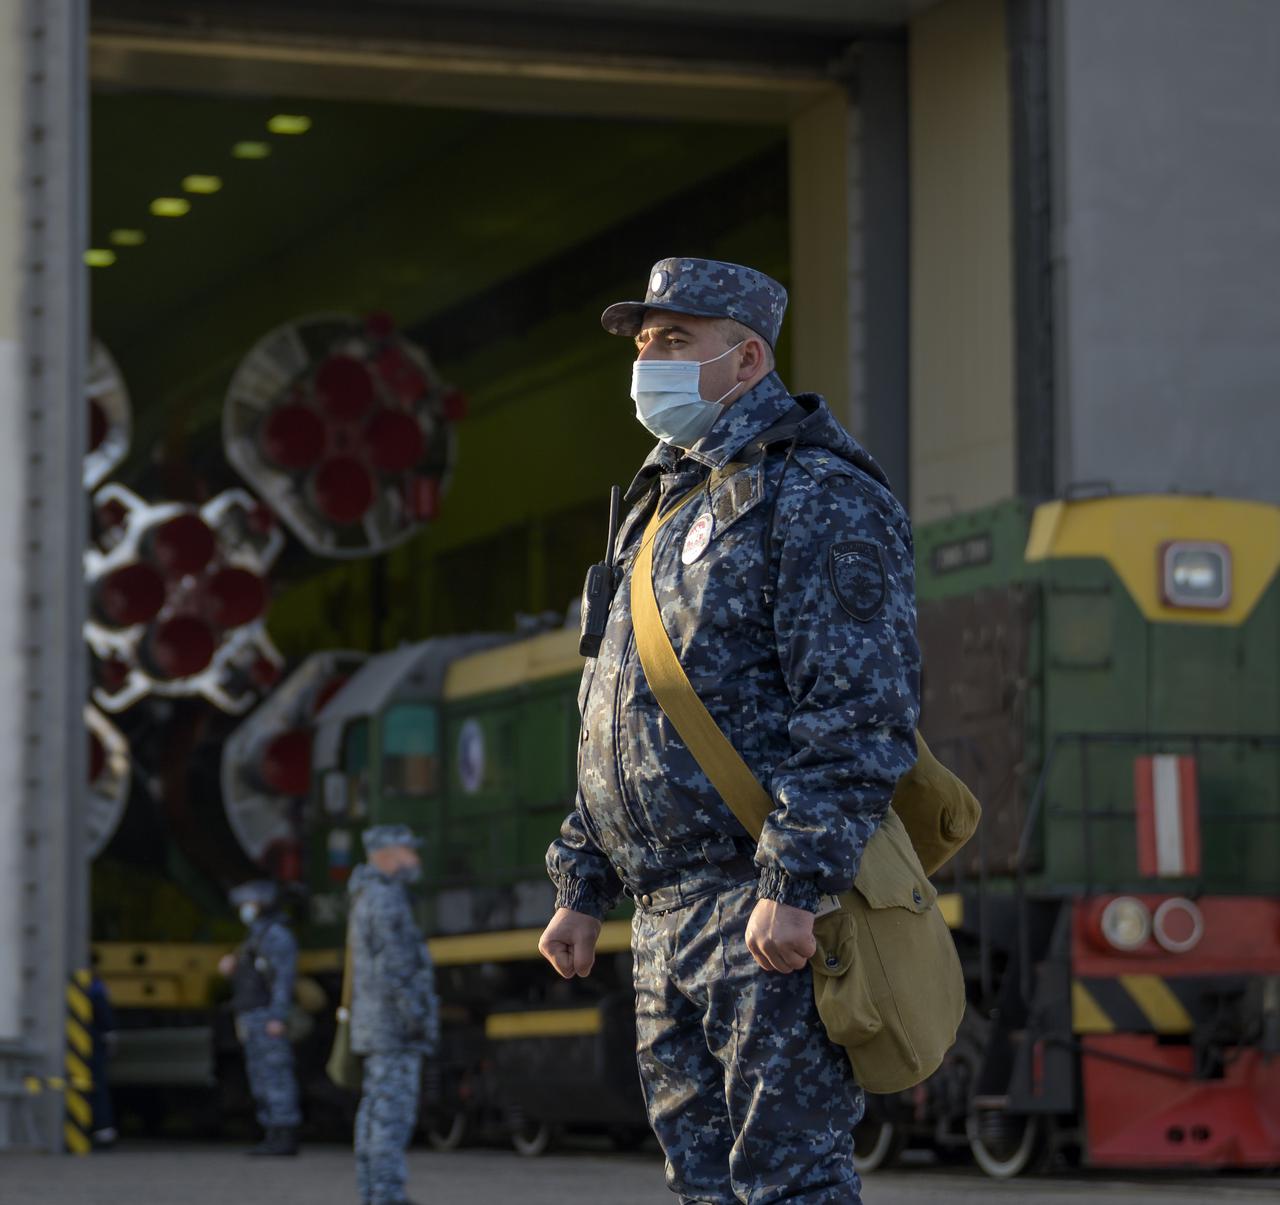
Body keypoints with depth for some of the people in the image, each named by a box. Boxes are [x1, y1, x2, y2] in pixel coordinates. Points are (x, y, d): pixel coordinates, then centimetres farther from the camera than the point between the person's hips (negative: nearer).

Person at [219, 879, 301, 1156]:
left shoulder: (277, 936, -10)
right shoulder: (257, 937, 22)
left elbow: (284, 977, -18)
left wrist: (278, 1018, -25)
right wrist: (232, 968, 7)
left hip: (269, 1017, -10)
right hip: (252, 1020, 10)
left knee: (276, 1075, -11)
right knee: (260, 1077, 8)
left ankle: (286, 1138, -12)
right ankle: (274, 1138, 9)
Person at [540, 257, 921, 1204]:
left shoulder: (818, 497, -8)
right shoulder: (665, 506, 22)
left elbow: (859, 712, -18)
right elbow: (617, 719, 27)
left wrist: (795, 886, -25)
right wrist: (582, 887, 21)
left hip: (769, 914, -9)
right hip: (667, 912, 9)